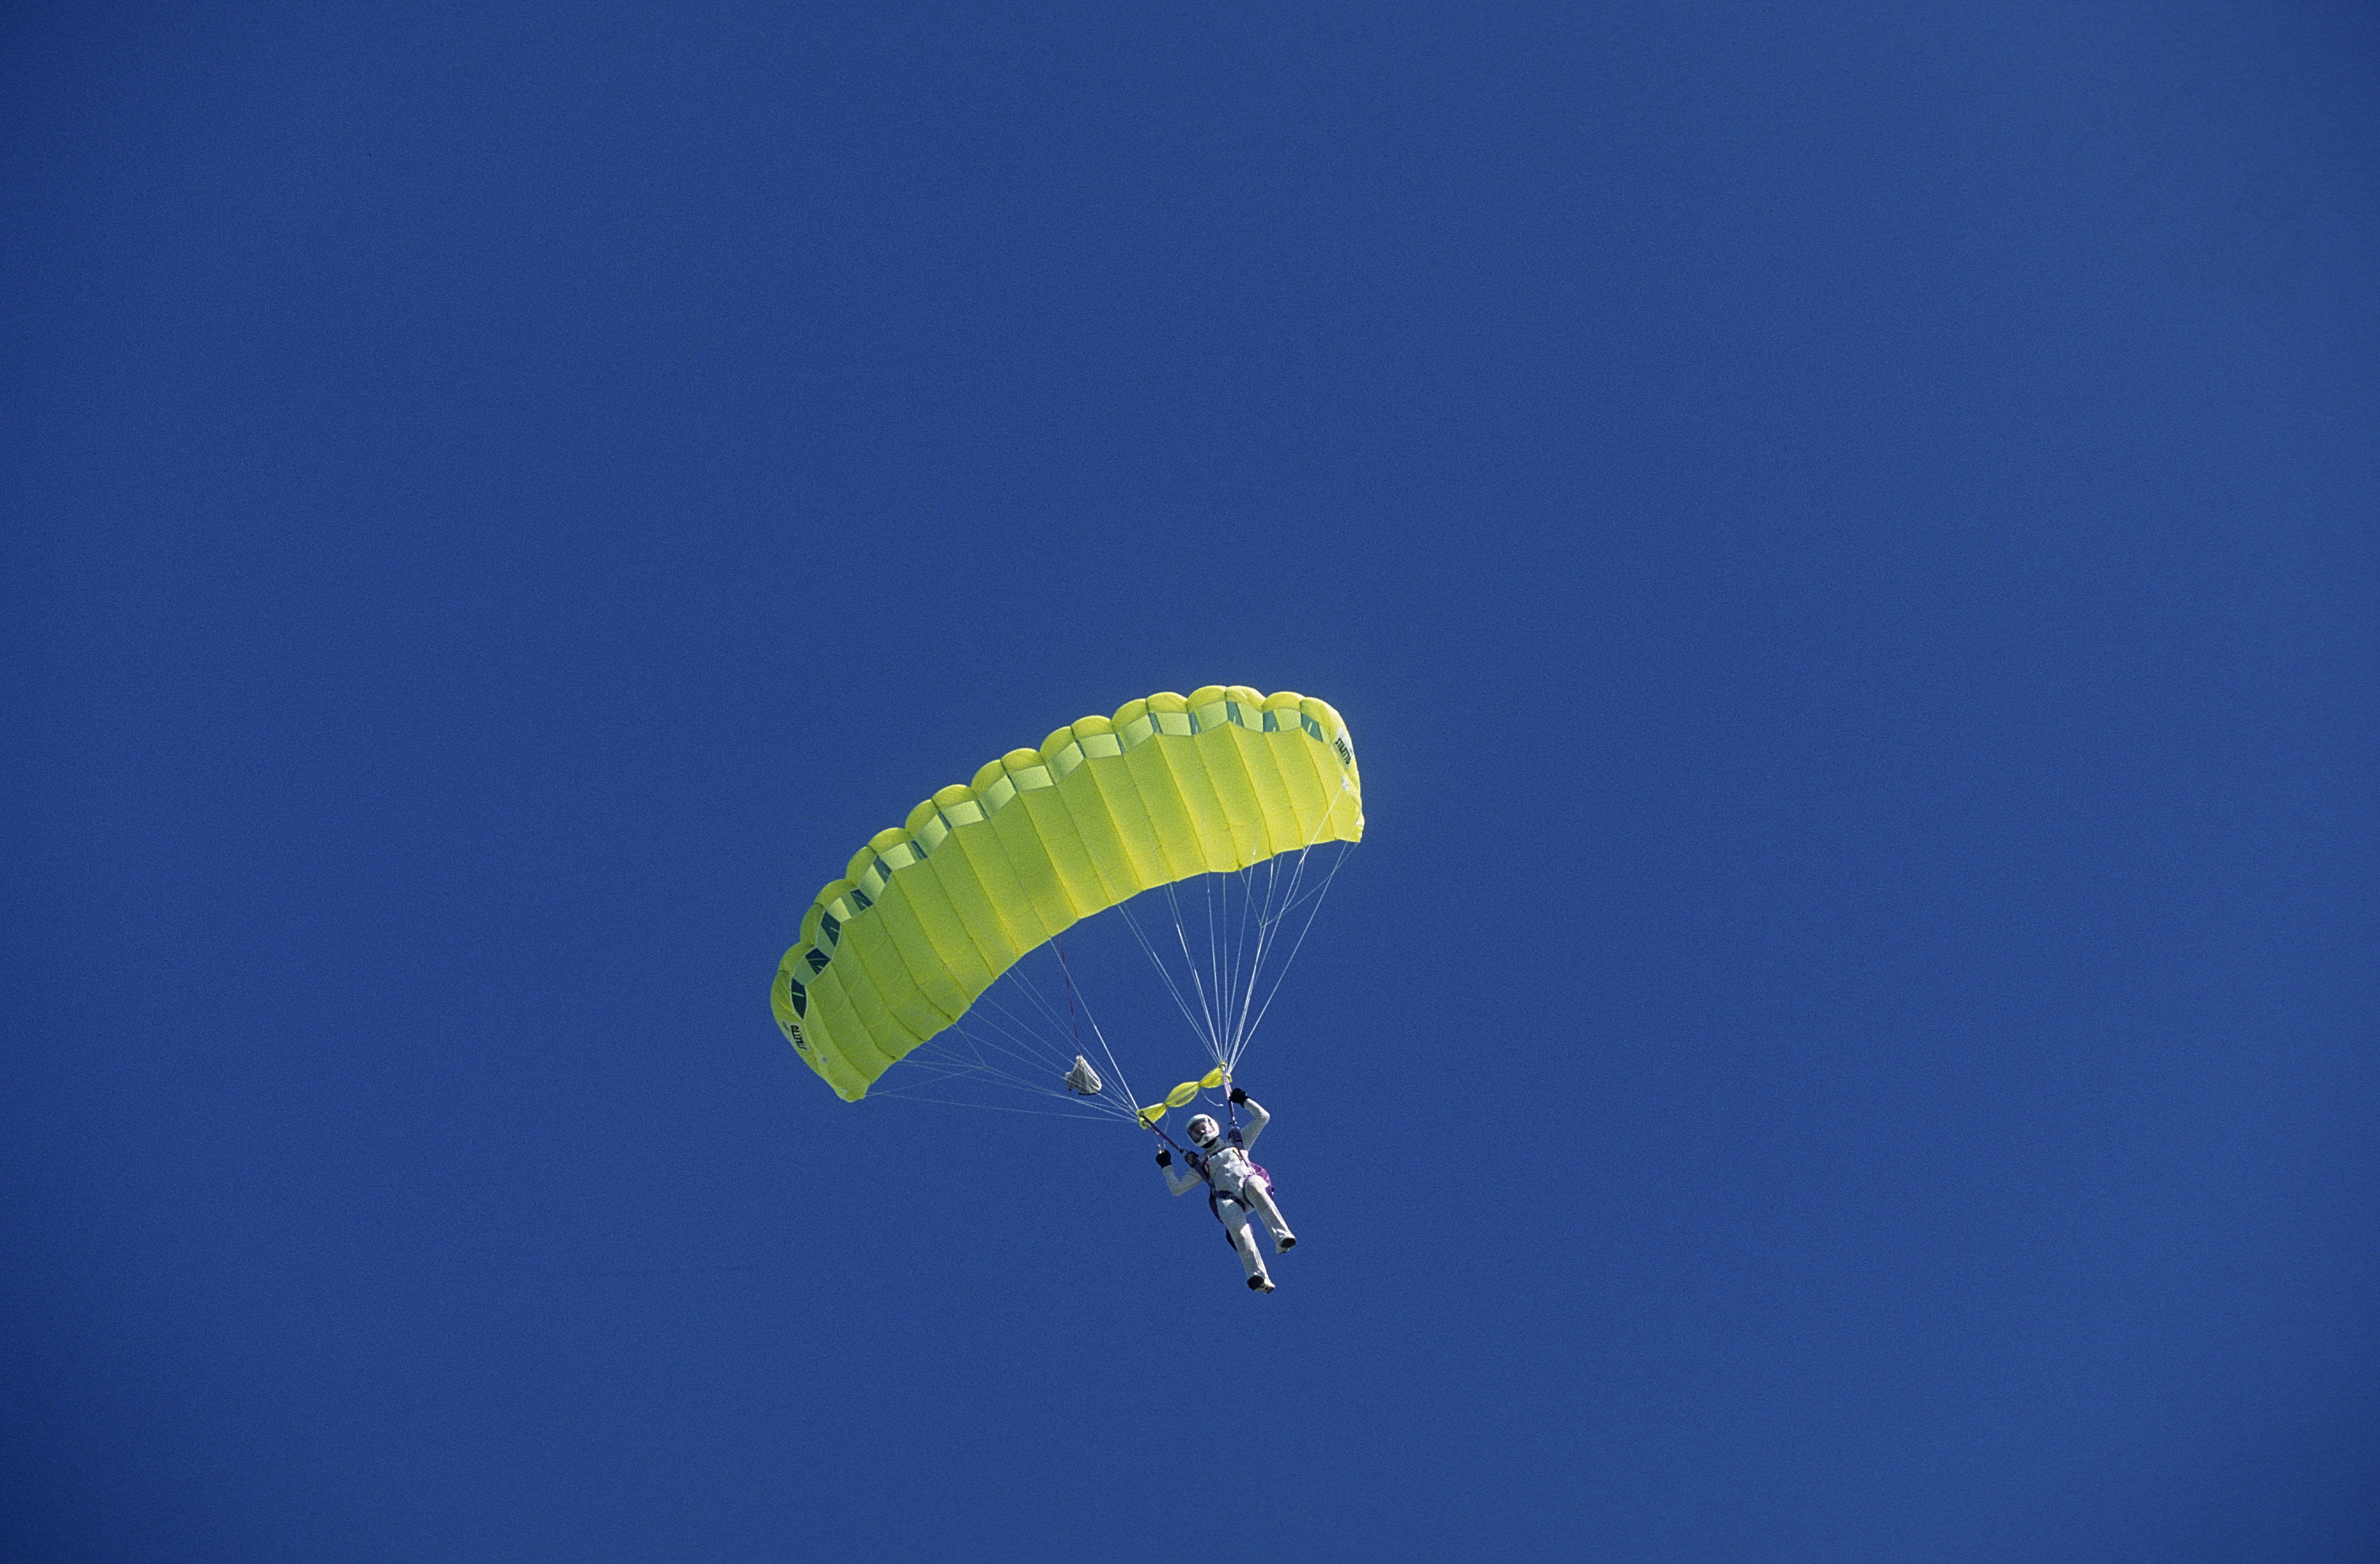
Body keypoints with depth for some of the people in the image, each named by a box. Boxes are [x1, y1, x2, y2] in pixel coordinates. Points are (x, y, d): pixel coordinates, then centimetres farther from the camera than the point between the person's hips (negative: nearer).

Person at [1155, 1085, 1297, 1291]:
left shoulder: (1236, 1142, 32)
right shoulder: (1200, 1164, 33)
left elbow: (1262, 1117, 33)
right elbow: (1177, 1188, 30)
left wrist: (1244, 1101, 31)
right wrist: (1166, 1167, 24)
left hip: (1250, 1181, 0)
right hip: (1227, 1200, 0)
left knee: (1253, 1186, -41)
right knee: (1239, 1230, -34)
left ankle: (1282, 1237, -53)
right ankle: (1260, 1278, -51)